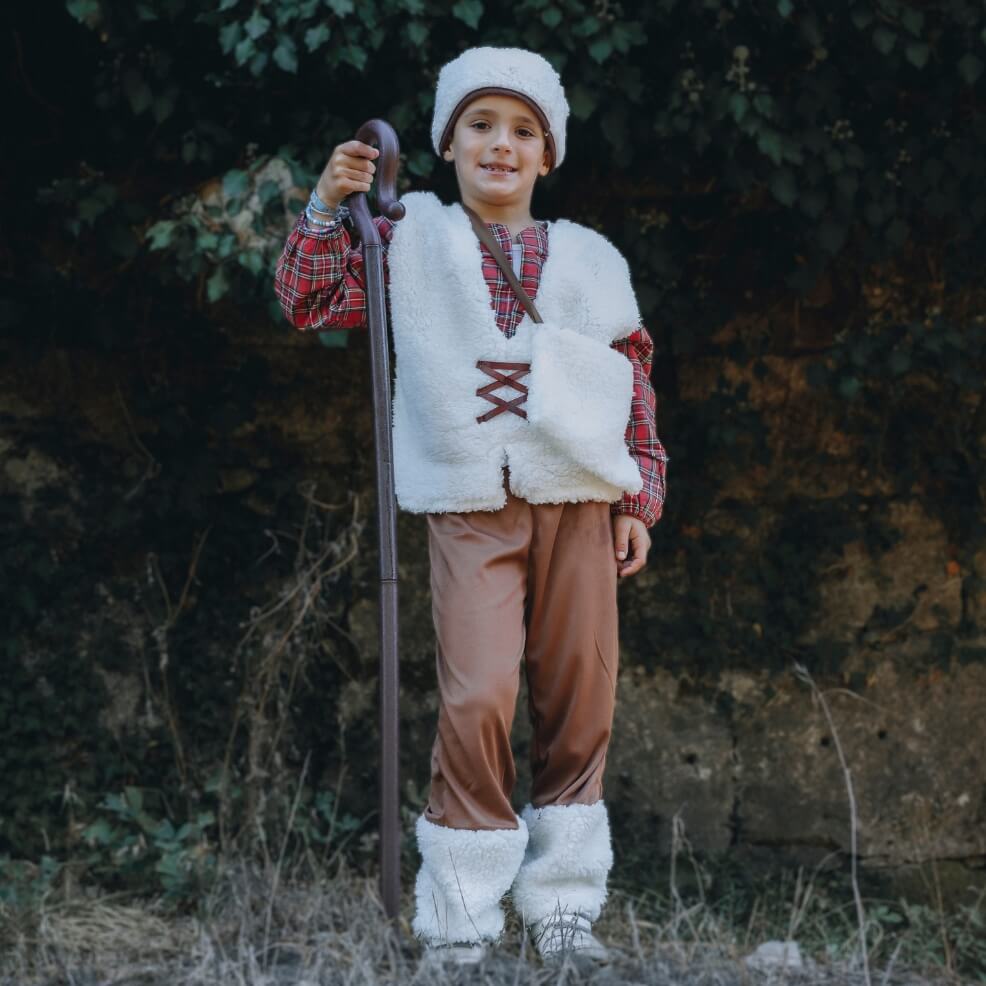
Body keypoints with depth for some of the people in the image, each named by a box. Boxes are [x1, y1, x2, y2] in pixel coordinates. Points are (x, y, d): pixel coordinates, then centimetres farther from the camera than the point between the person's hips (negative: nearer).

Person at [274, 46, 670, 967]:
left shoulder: (589, 260, 13)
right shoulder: (410, 241, 10)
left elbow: (636, 385, 15)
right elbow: (308, 302, 4)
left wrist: (640, 500, 9)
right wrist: (328, 206, -8)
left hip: (579, 503, 3)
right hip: (470, 508, -2)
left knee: (579, 702, 4)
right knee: (477, 699, -16)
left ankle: (565, 907, 18)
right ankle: (459, 921, -5)